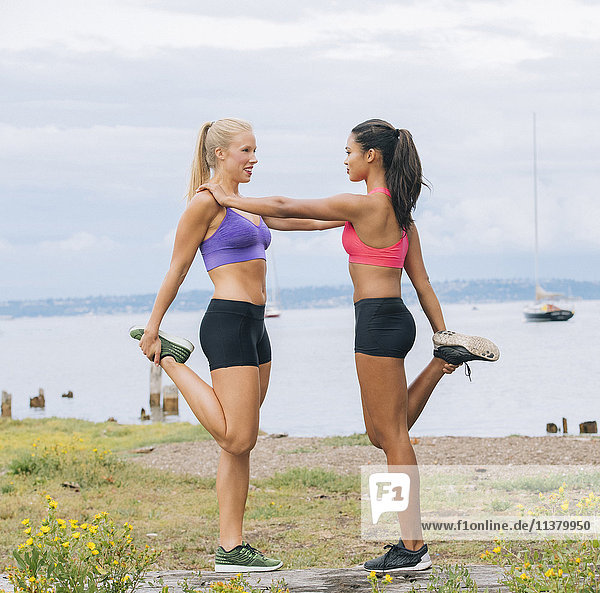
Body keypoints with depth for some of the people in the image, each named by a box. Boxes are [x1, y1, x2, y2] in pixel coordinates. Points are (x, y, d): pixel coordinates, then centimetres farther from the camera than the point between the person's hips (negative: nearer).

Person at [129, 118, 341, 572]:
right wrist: (152, 328, -3)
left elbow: (307, 220, 27)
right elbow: (177, 270, -5)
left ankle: (232, 547, 8)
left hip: (254, 326, 9)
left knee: (240, 444, 7)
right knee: (237, 439, -11)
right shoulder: (206, 203, -6)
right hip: (228, 322, -9)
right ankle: (170, 360, 6)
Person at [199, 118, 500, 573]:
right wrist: (441, 331, 16)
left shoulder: (363, 204, -13)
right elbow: (421, 280, 15)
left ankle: (413, 547, 1)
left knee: (392, 436, -4)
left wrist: (230, 199, 3)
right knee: (382, 434, 20)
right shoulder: (399, 210, 14)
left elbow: (285, 208, -8)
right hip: (396, 319, 9)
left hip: (378, 322, -9)